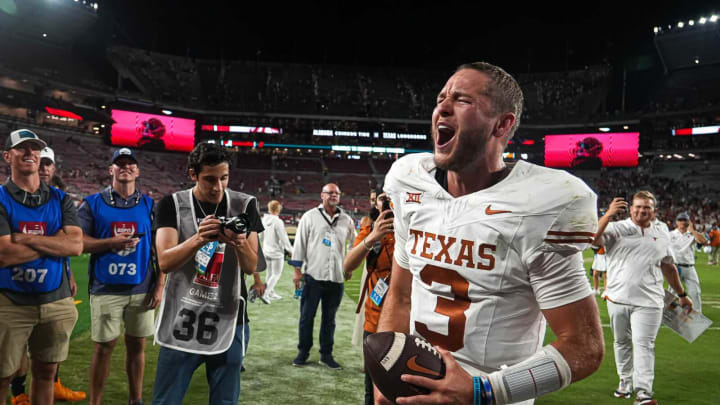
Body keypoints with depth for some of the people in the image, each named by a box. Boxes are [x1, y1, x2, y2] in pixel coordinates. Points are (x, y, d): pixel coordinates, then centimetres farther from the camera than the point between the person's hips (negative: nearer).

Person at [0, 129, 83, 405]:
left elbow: (76, 246, -8)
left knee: (46, 373, 15)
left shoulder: (60, 200, 5)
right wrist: (55, 241, -11)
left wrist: (27, 238, -15)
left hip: (57, 300, 3)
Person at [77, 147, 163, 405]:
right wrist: (113, 242, -17)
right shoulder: (92, 204, 3)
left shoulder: (150, 205, 6)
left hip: (142, 289, 2)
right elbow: (79, 242, -3)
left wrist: (159, 286, -1)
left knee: (136, 345, 10)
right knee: (104, 347, 5)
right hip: (106, 289, -1)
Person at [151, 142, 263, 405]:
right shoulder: (172, 205, -3)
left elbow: (251, 267, -4)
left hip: (228, 323, 1)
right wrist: (198, 239, -32)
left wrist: (240, 244, -26)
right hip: (181, 323, -1)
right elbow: (165, 262, -14)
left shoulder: (244, 206, 0)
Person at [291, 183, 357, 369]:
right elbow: (300, 244, 0)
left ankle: (326, 354, 21)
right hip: (313, 276, -2)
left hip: (336, 278, 3)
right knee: (307, 316, 5)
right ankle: (303, 352, 20)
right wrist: (297, 270, -4)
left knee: (329, 318, 10)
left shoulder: (346, 220, 9)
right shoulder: (310, 216, 1)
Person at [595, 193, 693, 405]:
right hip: (618, 298, 0)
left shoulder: (662, 235, 13)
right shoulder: (616, 229, 1)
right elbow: (593, 239, -19)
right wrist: (608, 215, -26)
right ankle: (625, 381, 29)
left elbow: (668, 268, 22)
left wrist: (681, 294, 26)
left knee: (643, 343, -7)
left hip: (648, 301, 1)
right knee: (622, 342, 13)